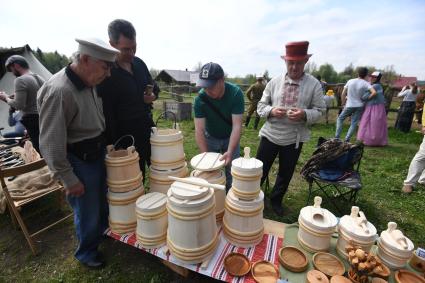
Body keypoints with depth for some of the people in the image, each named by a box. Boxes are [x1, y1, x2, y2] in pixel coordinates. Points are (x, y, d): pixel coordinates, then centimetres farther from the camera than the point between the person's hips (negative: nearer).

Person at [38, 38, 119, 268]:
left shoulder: (89, 83, 1)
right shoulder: (58, 91, -25)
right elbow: (51, 144, -21)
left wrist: (103, 145, 15)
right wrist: (68, 179, -15)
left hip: (98, 154, 8)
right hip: (79, 162, -8)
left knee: (103, 202, 25)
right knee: (88, 212, 12)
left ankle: (102, 233, 53)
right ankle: (86, 253, 40)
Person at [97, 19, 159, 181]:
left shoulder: (139, 63, 5)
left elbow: (154, 87, 20)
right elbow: (107, 114, -15)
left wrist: (153, 95, -4)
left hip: (147, 129, 6)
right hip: (125, 136, -6)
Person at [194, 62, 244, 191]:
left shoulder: (236, 93, -26)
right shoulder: (200, 98, -23)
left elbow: (237, 125, -29)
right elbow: (199, 130, -24)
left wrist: (230, 152, -38)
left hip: (230, 137, 0)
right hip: (210, 137, 1)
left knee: (231, 173, 1)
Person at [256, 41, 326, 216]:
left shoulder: (314, 84, -2)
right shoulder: (274, 82, 1)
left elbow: (319, 110, -1)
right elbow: (261, 106, 3)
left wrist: (304, 114, -23)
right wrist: (271, 111, -19)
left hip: (294, 138, 0)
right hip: (270, 134, 0)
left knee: (285, 174, 15)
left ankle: (276, 200, 39)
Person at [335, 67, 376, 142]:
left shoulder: (350, 81, -1)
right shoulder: (365, 83, -8)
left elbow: (343, 94, 1)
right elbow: (374, 92, -22)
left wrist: (343, 103, 12)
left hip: (349, 106, 1)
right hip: (359, 106, -1)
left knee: (340, 118, 15)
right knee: (354, 123, 5)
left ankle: (337, 137, 7)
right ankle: (347, 139, -3)